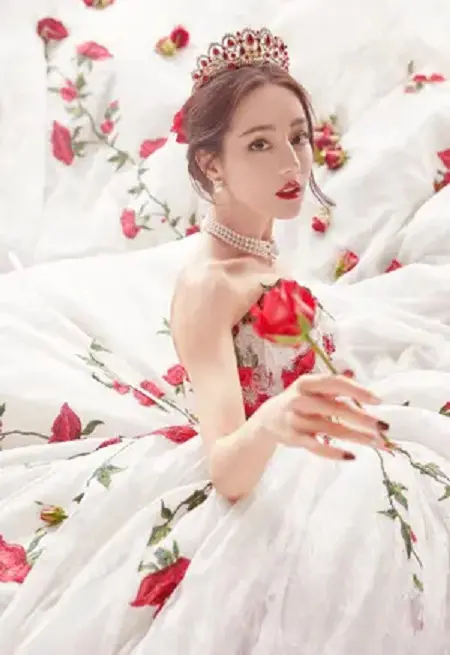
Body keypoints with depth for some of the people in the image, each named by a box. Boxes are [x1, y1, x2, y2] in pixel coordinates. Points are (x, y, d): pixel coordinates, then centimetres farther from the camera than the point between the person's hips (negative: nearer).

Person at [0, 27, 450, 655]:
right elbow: (224, 466, -30)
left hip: (307, 474, 9)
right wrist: (272, 422, -48)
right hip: (252, 495, -9)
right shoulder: (207, 284, -18)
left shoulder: (262, 255, 8)